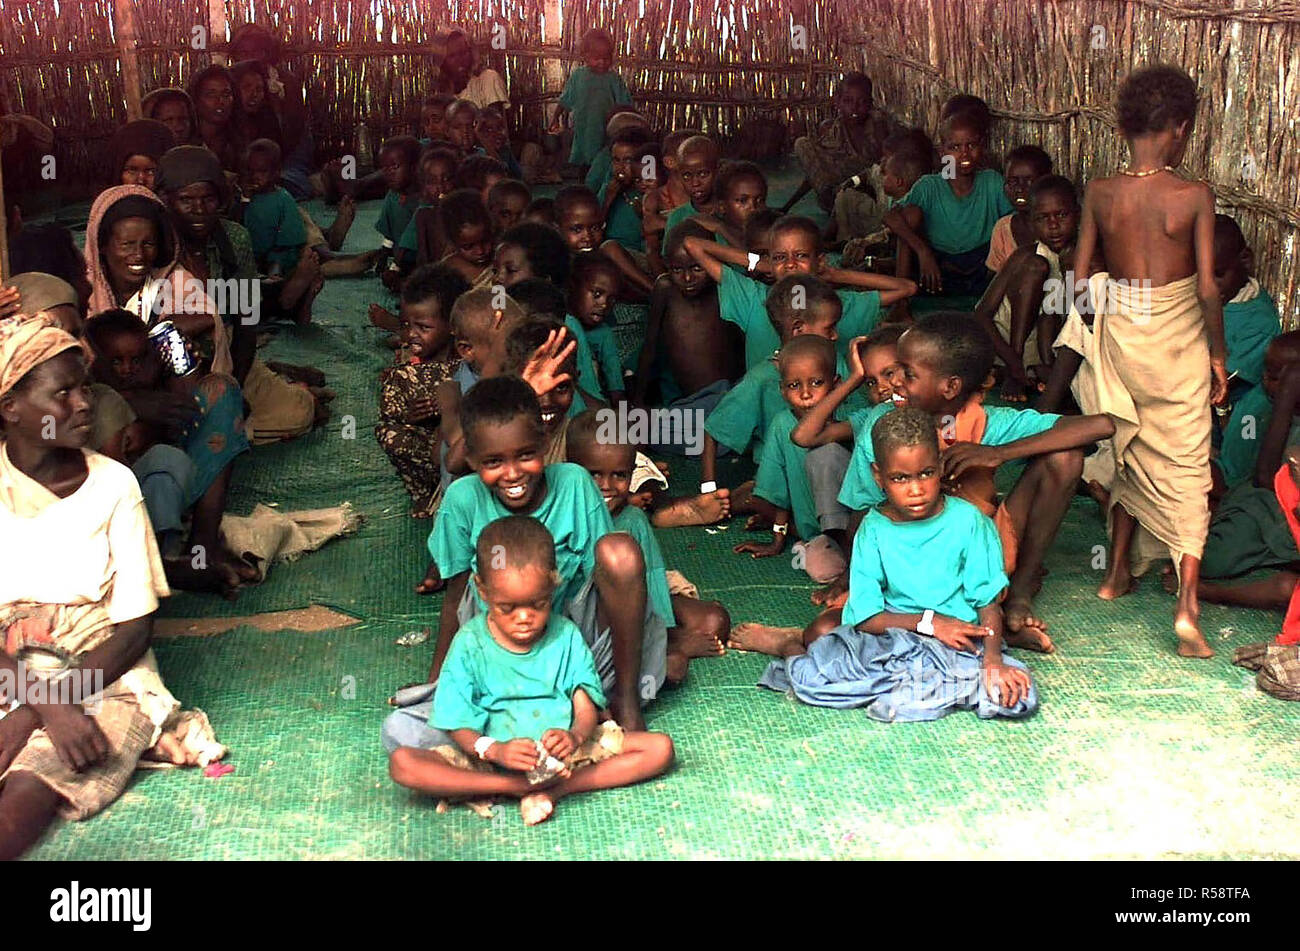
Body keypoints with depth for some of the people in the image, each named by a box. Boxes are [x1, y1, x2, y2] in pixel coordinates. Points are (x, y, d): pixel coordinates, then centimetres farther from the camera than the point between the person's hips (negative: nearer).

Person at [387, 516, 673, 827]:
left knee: (660, 748, -16)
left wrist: (575, 736, -29)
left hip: (562, 756, 1)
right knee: (401, 762, -25)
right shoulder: (470, 643, -5)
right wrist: (495, 751, -30)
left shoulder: (566, 636, -1)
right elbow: (459, 726, -9)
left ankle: (553, 790, -23)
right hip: (491, 758, -1)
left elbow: (587, 709, -5)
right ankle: (522, 787, -26)